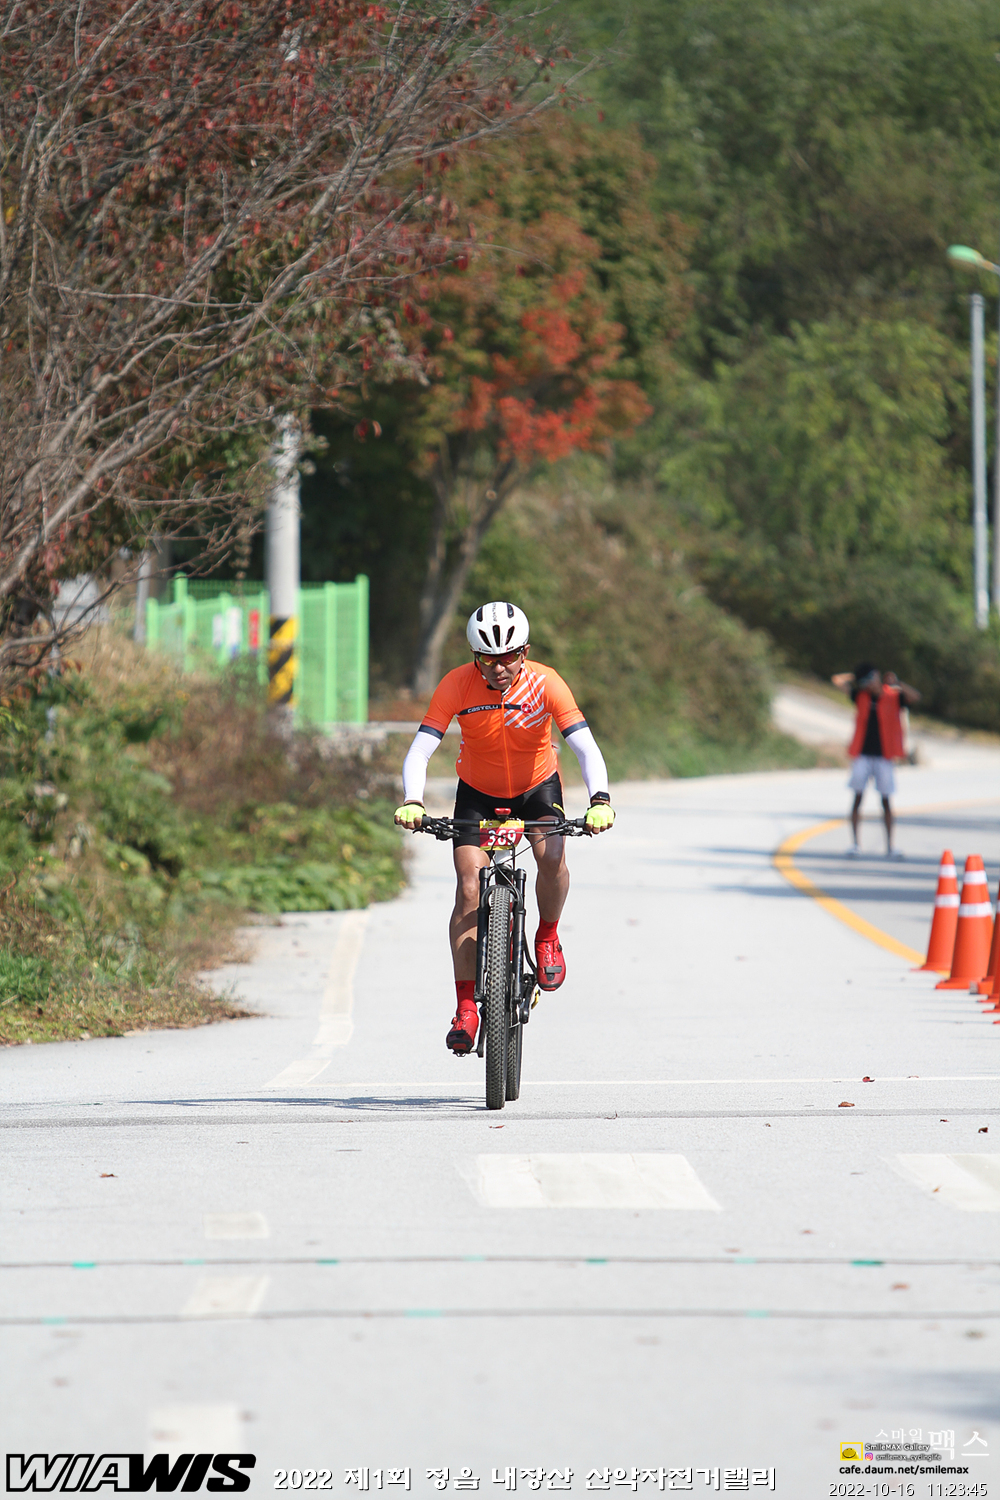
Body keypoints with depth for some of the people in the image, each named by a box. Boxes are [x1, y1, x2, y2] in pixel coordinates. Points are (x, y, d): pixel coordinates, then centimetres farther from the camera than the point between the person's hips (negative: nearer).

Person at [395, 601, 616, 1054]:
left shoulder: (545, 684, -25)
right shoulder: (456, 686, -24)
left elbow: (585, 747, -29)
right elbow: (419, 751, -28)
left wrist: (599, 799, -46)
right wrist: (413, 802, -46)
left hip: (537, 786, 0)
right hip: (478, 792, 0)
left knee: (552, 857, -29)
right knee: (469, 891, -13)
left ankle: (547, 936, 1)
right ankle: (466, 1008, -7)